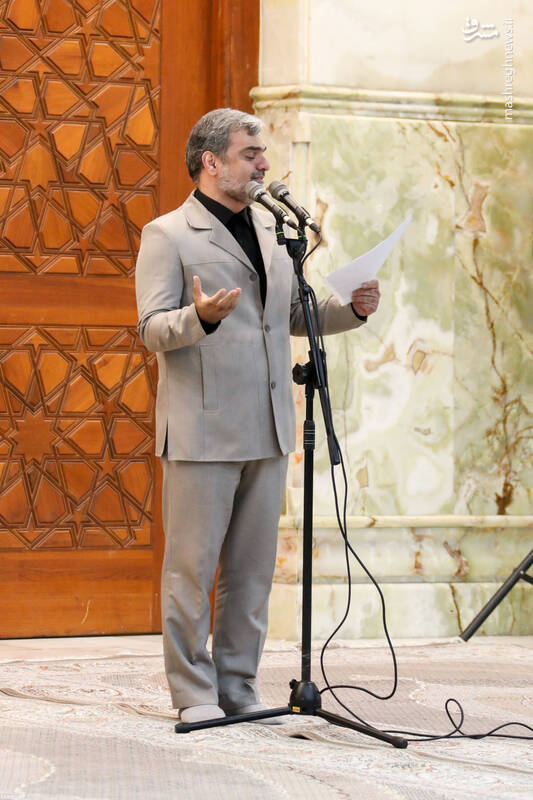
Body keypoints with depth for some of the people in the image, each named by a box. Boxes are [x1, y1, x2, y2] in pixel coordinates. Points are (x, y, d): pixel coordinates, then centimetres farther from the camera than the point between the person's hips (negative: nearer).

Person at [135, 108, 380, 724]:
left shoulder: (271, 230, 18)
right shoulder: (167, 234, -2)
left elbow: (295, 316, 24)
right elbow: (152, 328, -9)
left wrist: (352, 309, 6)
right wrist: (200, 316, -29)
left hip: (268, 429, 6)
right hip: (201, 430, -6)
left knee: (253, 568, 9)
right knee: (192, 565, -1)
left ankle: (238, 687, 17)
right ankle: (194, 692, 7)